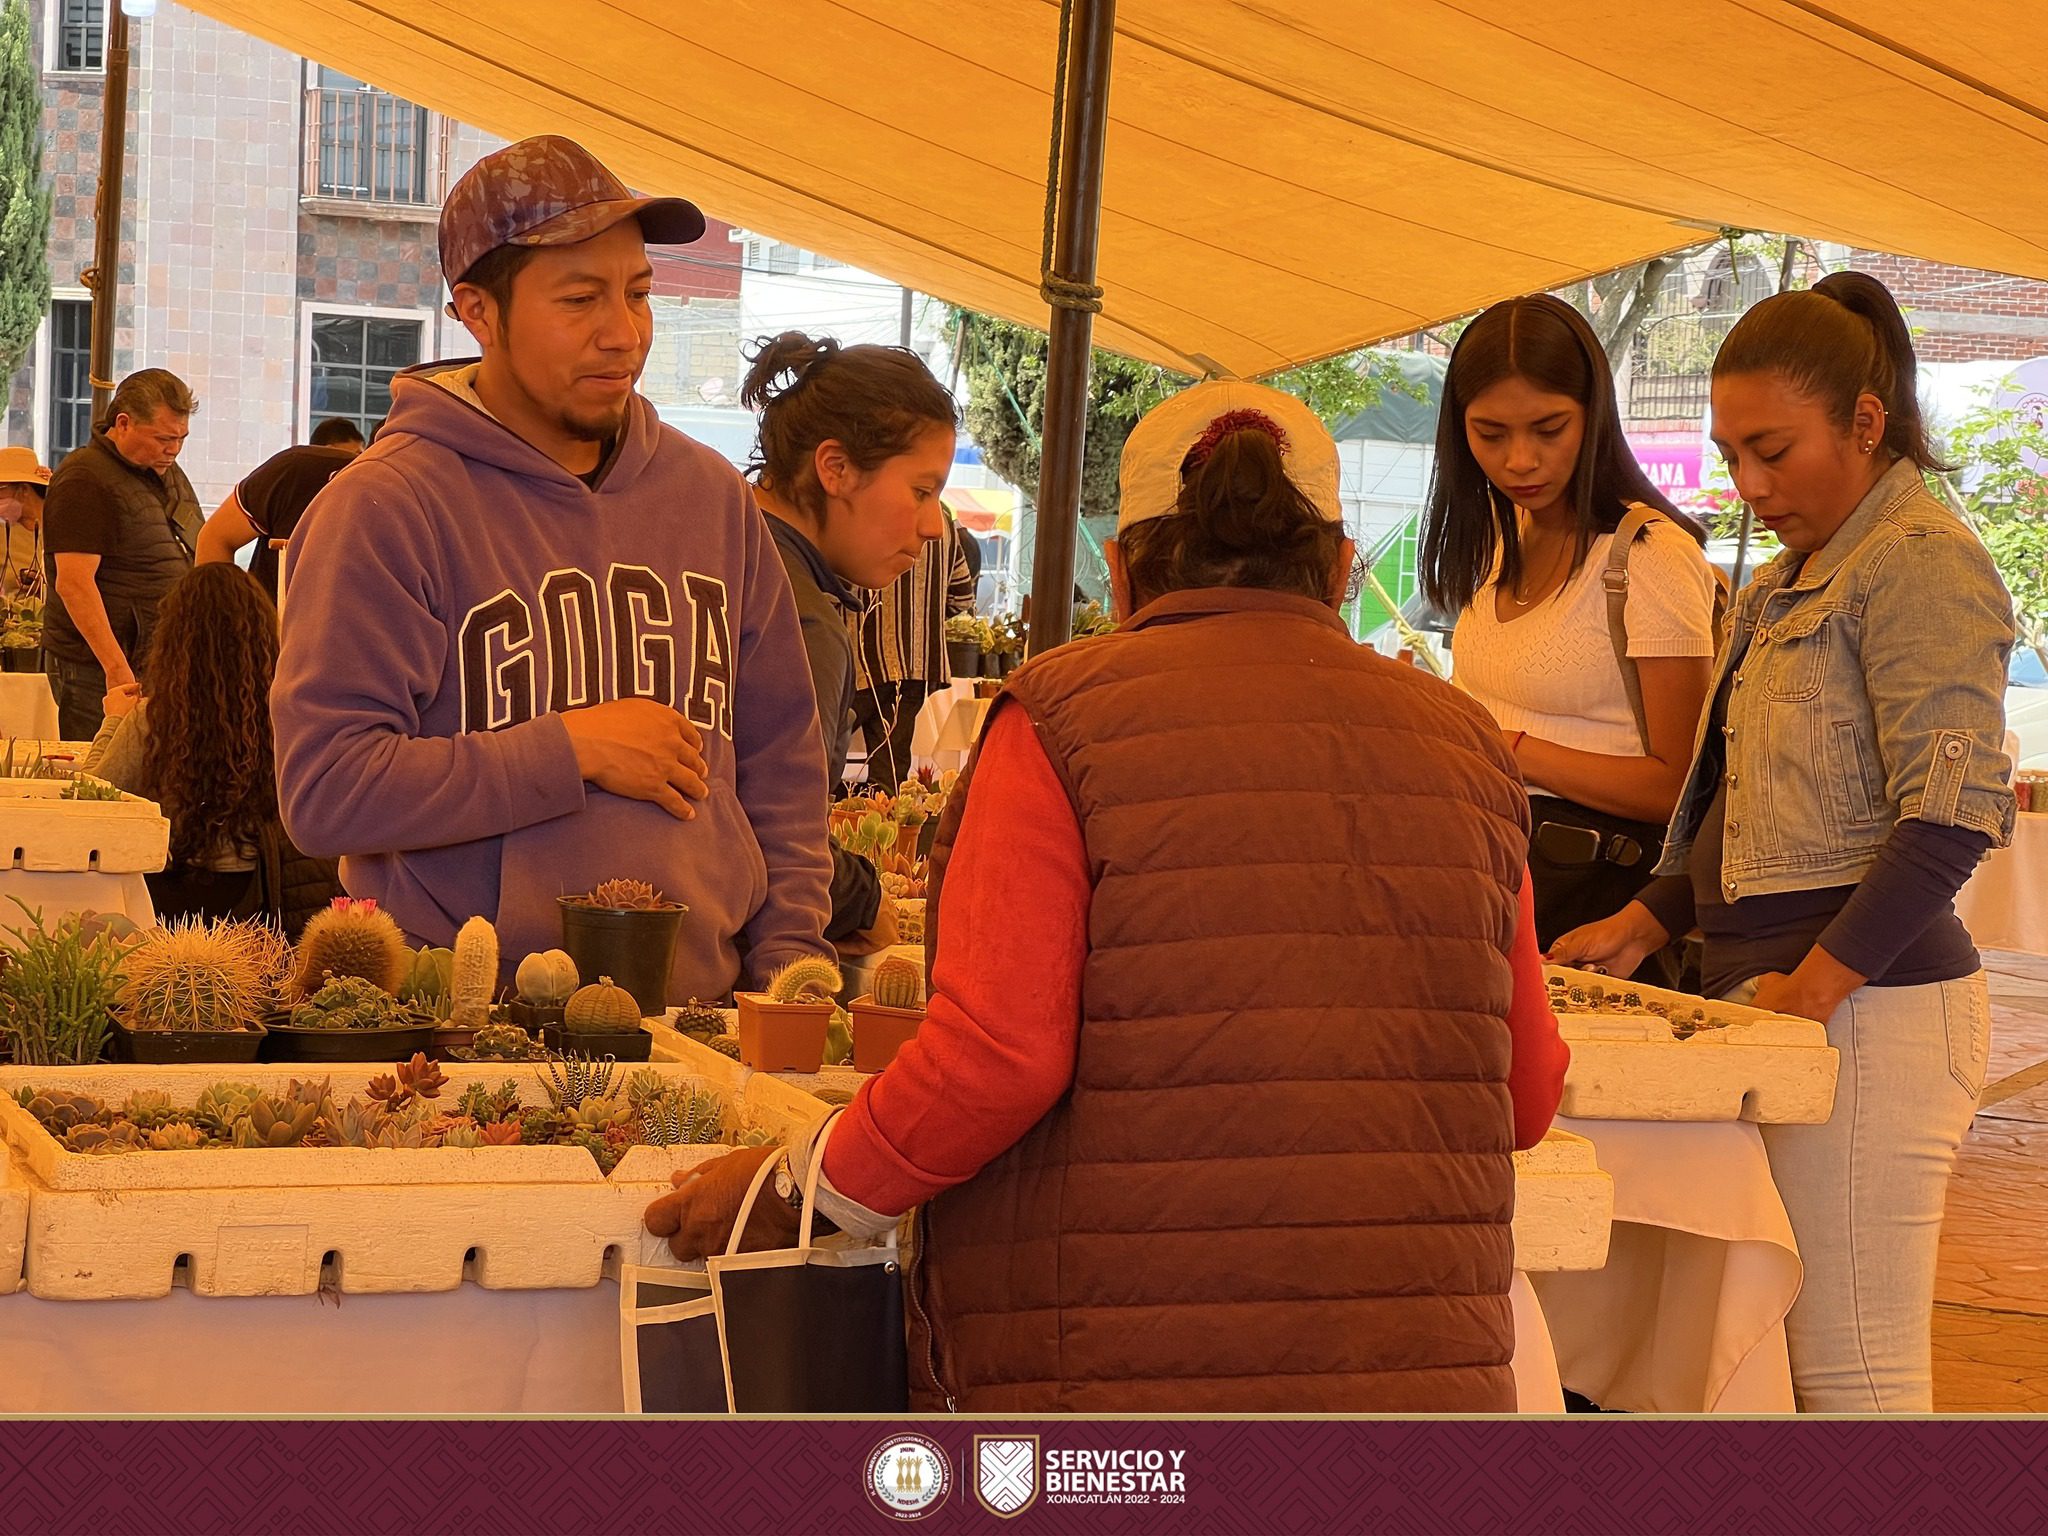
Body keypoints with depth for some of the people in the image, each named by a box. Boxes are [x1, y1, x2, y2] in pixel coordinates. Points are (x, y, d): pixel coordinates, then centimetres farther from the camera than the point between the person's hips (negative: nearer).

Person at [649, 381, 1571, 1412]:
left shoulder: (1065, 720, -3)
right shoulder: (1464, 743, 9)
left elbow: (998, 1056, -12)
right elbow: (1530, 1096, 14)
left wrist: (799, 1189, 3)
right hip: (1423, 1371, 4)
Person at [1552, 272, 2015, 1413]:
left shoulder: (1919, 559, -10)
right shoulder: (1790, 583, 20)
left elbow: (1950, 818, -18)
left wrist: (1817, 988, -19)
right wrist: (1644, 926, 15)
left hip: (1868, 1007, -9)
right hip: (1790, 1000, 9)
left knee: (1854, 1376, -8)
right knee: (1774, 1358, 9)